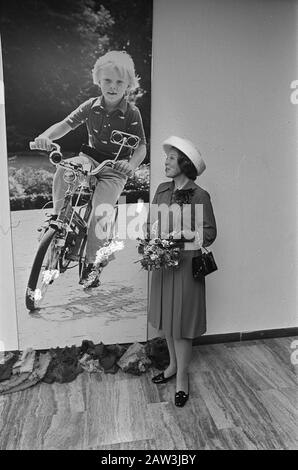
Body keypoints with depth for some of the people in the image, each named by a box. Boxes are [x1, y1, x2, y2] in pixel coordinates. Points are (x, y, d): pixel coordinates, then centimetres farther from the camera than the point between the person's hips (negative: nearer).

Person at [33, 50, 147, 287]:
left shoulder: (132, 113, -9)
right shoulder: (91, 106, -1)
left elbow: (141, 146, -10)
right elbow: (66, 124, -4)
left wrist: (131, 164, -31)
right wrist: (46, 136, -24)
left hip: (115, 168, -3)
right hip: (90, 158, 3)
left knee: (100, 213, -18)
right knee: (63, 168, -31)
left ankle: (91, 263, -1)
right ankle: (57, 214, -7)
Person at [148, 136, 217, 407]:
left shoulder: (199, 196, -12)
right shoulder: (162, 190, 6)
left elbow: (210, 233, -9)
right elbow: (152, 222, 14)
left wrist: (183, 234, -22)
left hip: (185, 264, -6)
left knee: (181, 322, 3)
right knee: (166, 317, 16)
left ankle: (182, 377, 23)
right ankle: (173, 365, 37)